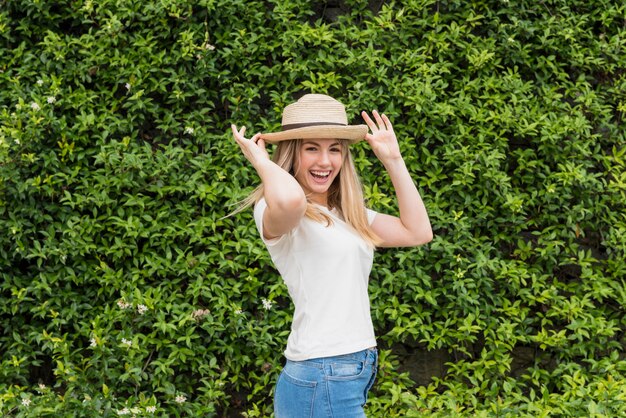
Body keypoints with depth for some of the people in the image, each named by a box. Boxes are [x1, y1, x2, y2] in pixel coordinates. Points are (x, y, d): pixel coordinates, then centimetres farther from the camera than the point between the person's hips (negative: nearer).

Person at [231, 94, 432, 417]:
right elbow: (289, 199, -35)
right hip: (321, 377, -8)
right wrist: (260, 160, -15)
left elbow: (418, 231, 12)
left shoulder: (347, 215, 17)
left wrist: (393, 160, 14)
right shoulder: (273, 211, -10)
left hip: (355, 373, 8)